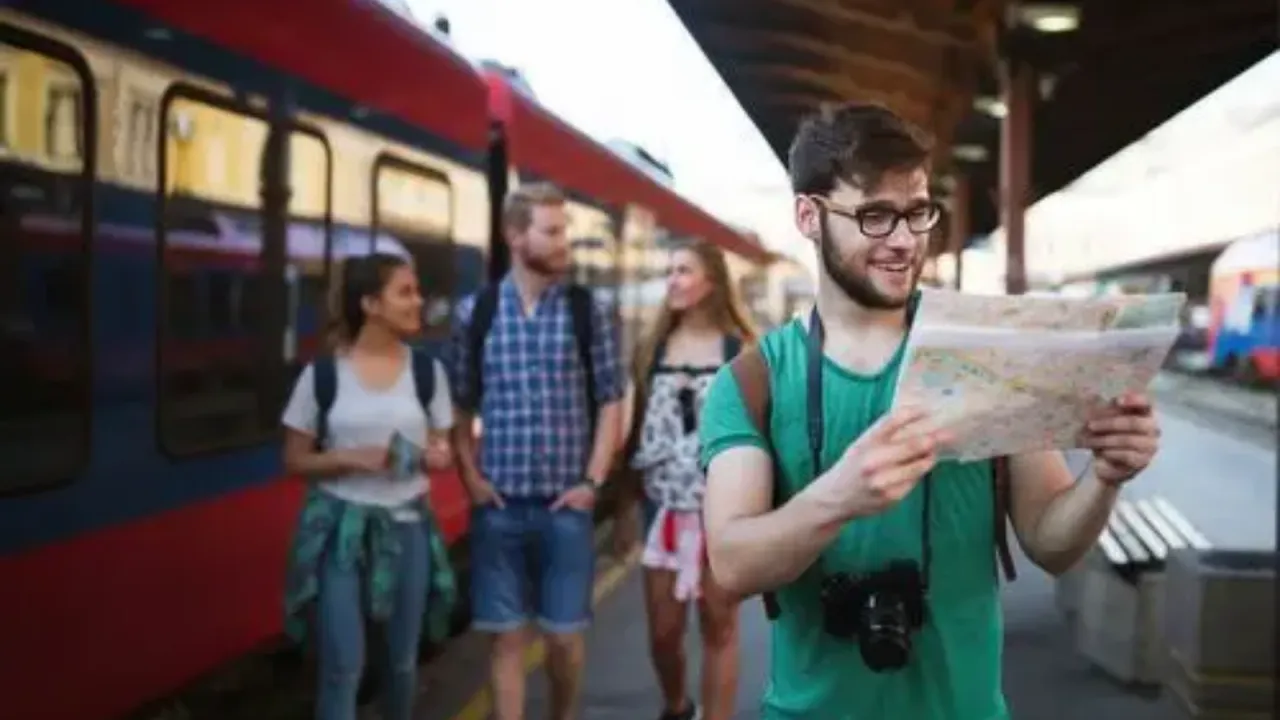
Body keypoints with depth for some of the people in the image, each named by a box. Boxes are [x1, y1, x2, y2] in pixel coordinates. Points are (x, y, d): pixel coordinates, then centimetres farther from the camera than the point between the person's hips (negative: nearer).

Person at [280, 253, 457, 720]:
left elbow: (442, 447, 12)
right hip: (339, 527, -3)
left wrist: (437, 456, -12)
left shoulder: (427, 371, 2)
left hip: (406, 527, 3)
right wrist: (350, 458, -17)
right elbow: (295, 460, 1)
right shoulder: (322, 375, -5)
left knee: (403, 660, 13)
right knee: (343, 666, -6)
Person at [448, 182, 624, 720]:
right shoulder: (475, 312, 2)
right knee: (507, 634, 6)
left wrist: (592, 482, -3)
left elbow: (610, 401, 3)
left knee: (564, 632, 8)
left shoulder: (588, 311, 1)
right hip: (499, 504, 0)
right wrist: (470, 476, -1)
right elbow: (460, 405, 8)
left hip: (565, 503, 0)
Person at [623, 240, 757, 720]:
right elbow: (637, 425, 10)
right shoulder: (653, 347, 7)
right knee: (663, 630, 9)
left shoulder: (743, 349, -3)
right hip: (666, 505, 3)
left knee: (719, 627, 5)